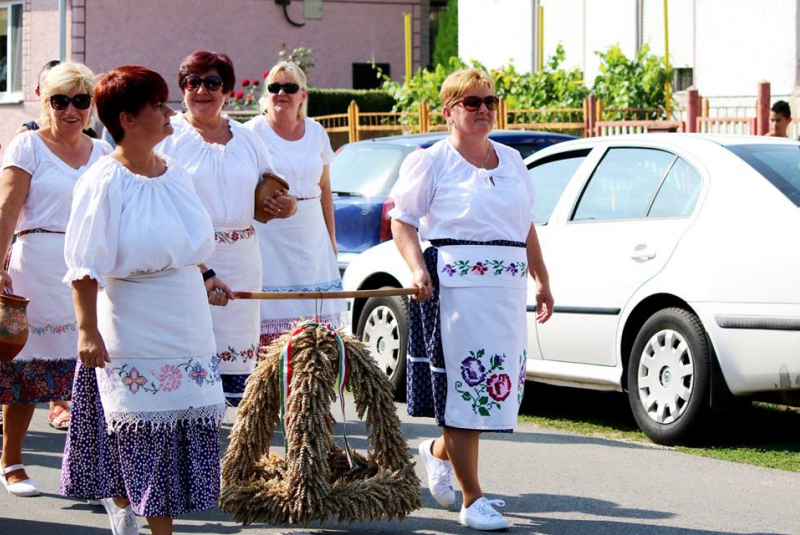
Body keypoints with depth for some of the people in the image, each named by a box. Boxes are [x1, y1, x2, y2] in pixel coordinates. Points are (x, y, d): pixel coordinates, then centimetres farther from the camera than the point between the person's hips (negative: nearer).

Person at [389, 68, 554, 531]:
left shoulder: (512, 161, 18)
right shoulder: (431, 162, 1)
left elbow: (526, 228, 23)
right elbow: (402, 220, -1)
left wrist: (542, 282, 20)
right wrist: (417, 268, -16)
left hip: (506, 290, 6)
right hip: (455, 288, -6)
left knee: (498, 387, 6)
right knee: (464, 386, -6)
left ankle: (439, 451, 34)